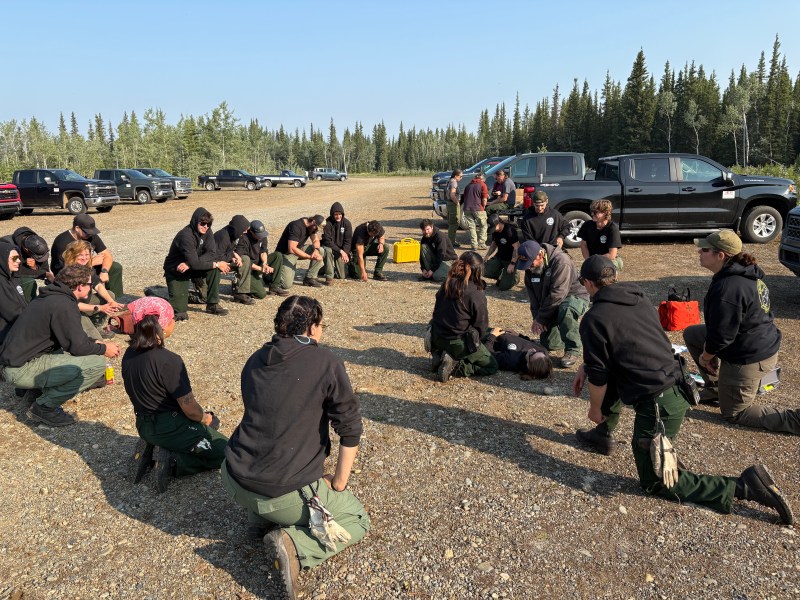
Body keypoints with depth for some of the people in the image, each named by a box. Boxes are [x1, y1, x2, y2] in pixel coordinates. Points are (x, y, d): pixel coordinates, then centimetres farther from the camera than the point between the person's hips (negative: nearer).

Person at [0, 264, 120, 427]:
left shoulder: (52, 296, 10)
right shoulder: (64, 305, -19)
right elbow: (77, 346, -18)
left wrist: (95, 342, 17)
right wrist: (104, 349, -1)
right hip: (21, 369, -10)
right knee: (97, 363, -19)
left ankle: (38, 388, 14)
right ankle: (45, 407, -7)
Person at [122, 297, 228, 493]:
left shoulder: (129, 355, -3)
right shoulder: (169, 361, -27)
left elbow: (143, 393, 9)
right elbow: (189, 408, -21)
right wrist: (205, 418, 2)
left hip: (144, 425, 8)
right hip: (172, 429, -8)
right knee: (224, 451, 10)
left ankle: (151, 449, 11)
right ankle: (172, 462, -7)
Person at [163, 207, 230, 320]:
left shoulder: (207, 231, -7)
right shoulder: (186, 236, -29)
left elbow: (211, 253, -17)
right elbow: (195, 263, -32)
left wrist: (189, 264, -28)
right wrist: (217, 264, -26)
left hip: (193, 268, 7)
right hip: (175, 271, -7)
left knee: (214, 269, -23)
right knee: (180, 309, -18)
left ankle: (212, 305, -11)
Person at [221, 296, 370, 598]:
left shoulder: (255, 360, 7)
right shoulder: (325, 362, -10)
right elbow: (350, 428, -9)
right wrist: (339, 483, 5)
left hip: (235, 481, 6)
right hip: (285, 493, -6)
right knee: (358, 520, 16)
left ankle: (260, 518, 21)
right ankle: (294, 544, -7)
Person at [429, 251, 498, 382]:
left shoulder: (446, 285, 0)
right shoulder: (476, 294, -18)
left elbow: (437, 311, 10)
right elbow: (481, 325, -8)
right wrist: (474, 342, 11)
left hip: (437, 338, 7)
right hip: (459, 342, -7)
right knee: (492, 366, 8)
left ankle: (439, 357, 9)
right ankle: (454, 366, -11)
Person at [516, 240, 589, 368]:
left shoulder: (561, 261, -29)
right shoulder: (530, 267, -5)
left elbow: (557, 294, -32)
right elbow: (532, 295, -2)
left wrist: (540, 318, -26)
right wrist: (536, 317, -15)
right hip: (552, 306, 7)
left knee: (565, 310, -42)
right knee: (548, 344, 3)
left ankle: (572, 350, -24)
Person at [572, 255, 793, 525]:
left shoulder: (593, 320, -13)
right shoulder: (639, 299, 10)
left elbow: (598, 376, -9)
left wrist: (595, 408, 8)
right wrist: (586, 366, 23)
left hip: (657, 405, -8)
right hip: (678, 389, 9)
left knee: (655, 483, 8)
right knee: (610, 376, 26)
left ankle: (744, 485, 0)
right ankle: (603, 435, 35)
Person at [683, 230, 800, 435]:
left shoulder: (726, 288, -29)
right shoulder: (747, 273, 2)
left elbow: (722, 335, -25)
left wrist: (706, 356, -6)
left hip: (749, 359, -9)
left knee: (734, 413, 10)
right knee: (691, 334, 19)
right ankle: (716, 388, 26)